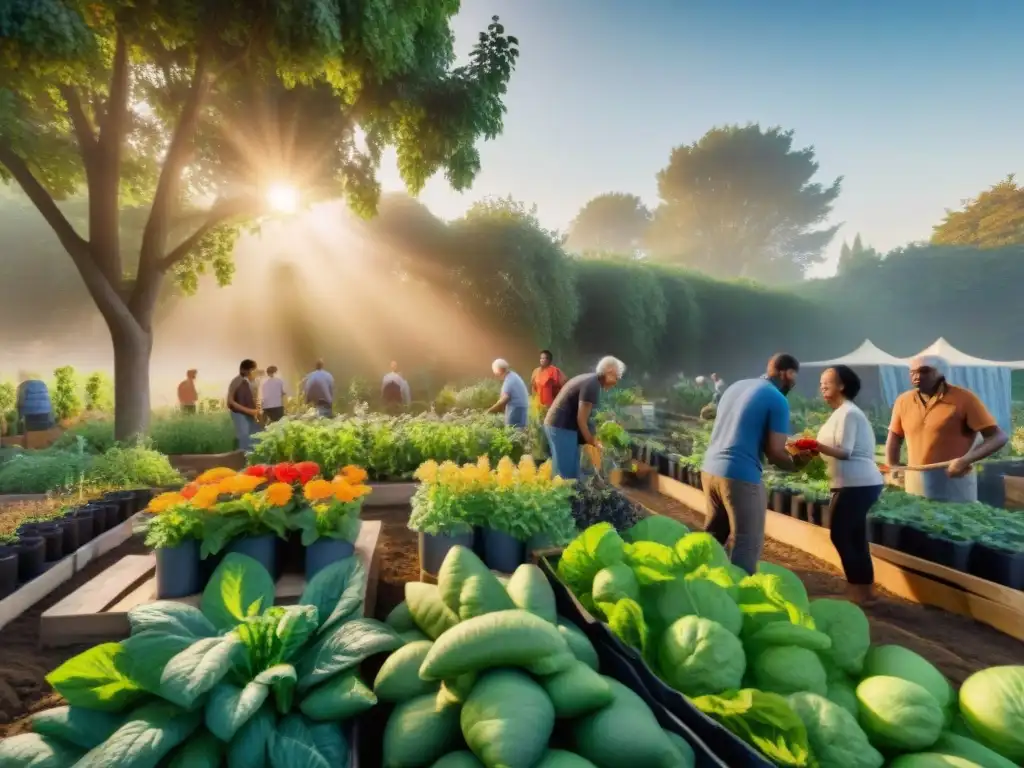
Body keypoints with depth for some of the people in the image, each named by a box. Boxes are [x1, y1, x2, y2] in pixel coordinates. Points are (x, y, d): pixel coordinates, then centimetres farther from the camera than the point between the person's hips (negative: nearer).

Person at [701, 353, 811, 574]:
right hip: (740, 476, -8)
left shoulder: (736, 386, 15)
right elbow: (775, 453, -10)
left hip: (710, 469, 8)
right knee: (748, 545, 3)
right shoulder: (778, 400, -7)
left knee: (713, 536, 21)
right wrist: (796, 462, 11)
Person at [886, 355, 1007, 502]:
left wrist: (965, 460, -22)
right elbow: (895, 437, 18)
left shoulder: (964, 398, -7)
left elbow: (998, 437, -9)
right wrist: (892, 466, 3)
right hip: (916, 481, 4)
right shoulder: (903, 401, 6)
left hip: (955, 480, -4)